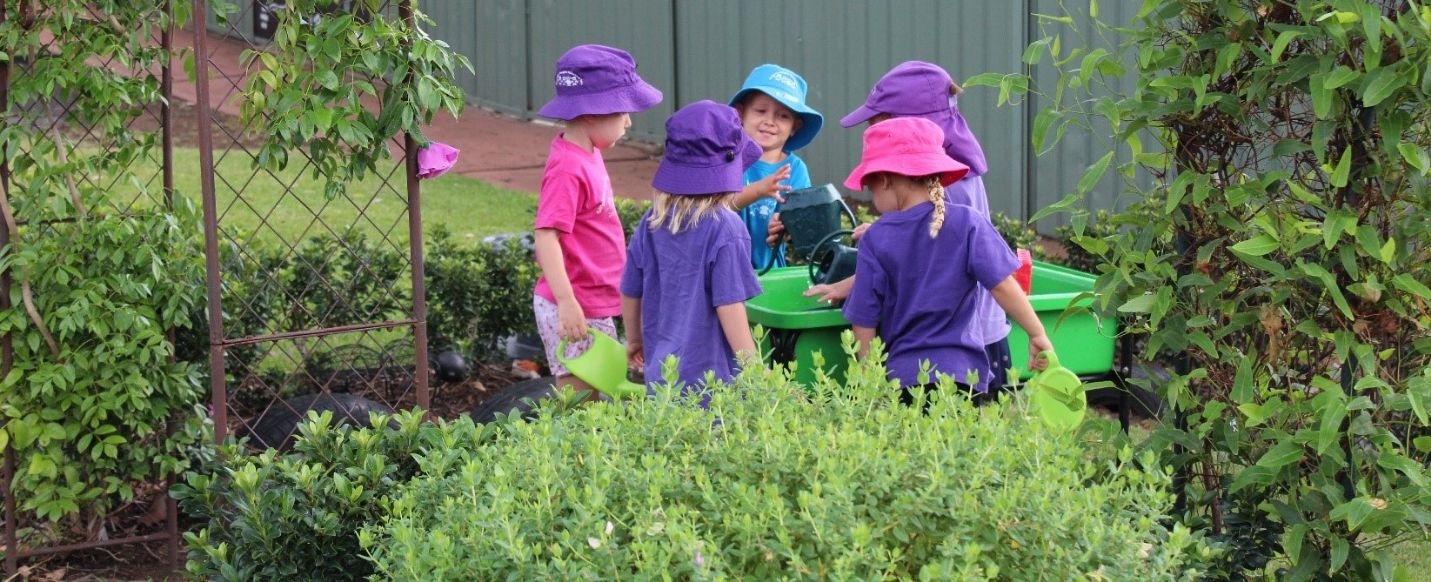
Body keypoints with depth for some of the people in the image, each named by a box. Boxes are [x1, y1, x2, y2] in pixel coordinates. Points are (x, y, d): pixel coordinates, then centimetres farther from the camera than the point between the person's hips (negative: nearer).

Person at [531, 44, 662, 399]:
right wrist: (566, 300, -34)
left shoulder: (587, 155, 9)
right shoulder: (568, 169, -21)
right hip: (574, 311, -10)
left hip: (596, 306, 10)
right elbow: (546, 237, -28)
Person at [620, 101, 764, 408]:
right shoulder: (725, 227, -14)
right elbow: (729, 305, -16)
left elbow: (630, 291, 13)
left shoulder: (652, 221, 4)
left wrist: (634, 341, 30)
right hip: (710, 379, -6)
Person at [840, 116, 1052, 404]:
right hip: (962, 373, 0)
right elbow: (1002, 284, -6)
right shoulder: (968, 223, -1)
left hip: (900, 374, 0)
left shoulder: (875, 240, 0)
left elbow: (864, 321, 2)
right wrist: (1038, 335, 3)